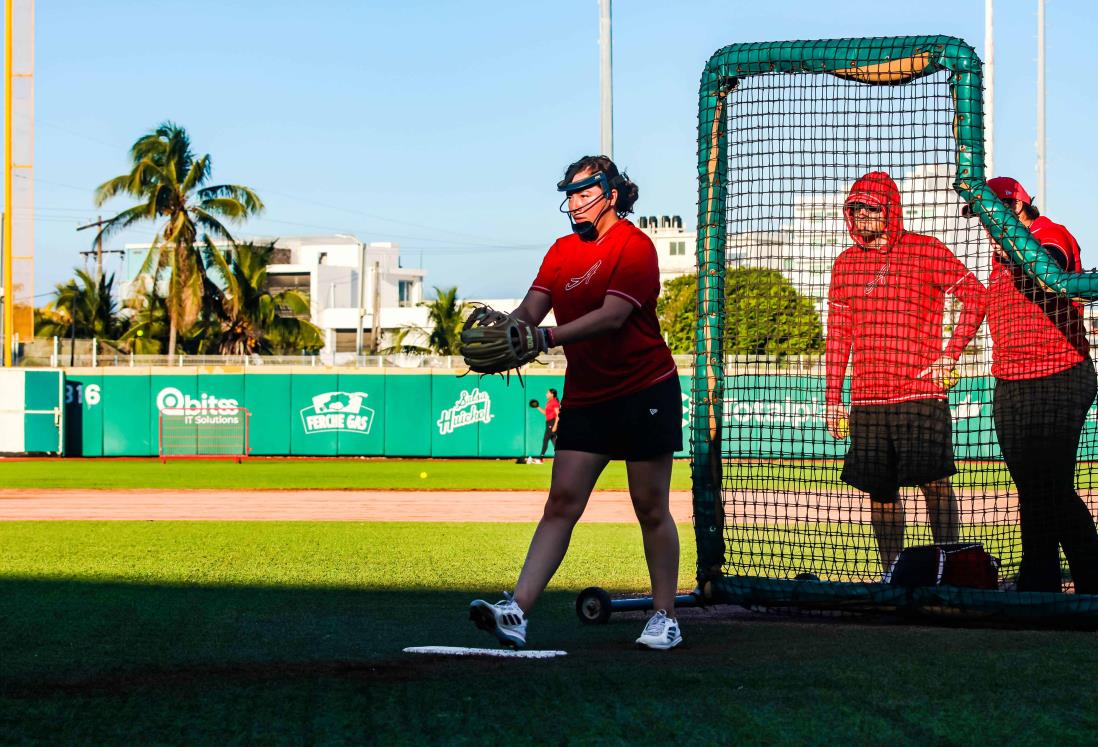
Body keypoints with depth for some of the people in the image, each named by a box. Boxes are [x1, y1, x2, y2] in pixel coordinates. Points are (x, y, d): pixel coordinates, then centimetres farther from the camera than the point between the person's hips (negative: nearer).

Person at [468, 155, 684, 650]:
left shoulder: (634, 246, -11)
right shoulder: (562, 250, 12)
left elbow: (613, 315, -24)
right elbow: (532, 308, 1)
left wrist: (546, 338, -33)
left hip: (645, 392, -6)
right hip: (584, 398, 6)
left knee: (651, 510, 1)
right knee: (561, 502, -4)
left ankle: (665, 618, 13)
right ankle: (517, 612, -15)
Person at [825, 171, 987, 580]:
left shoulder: (926, 251, 0)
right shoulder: (846, 264, 13)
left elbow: (975, 295, 0)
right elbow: (838, 335, 15)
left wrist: (951, 353, -8)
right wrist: (833, 398, 10)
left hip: (922, 393, -4)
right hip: (866, 399, 4)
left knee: (934, 481, -9)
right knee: (880, 489, 5)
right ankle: (891, 576, 14)